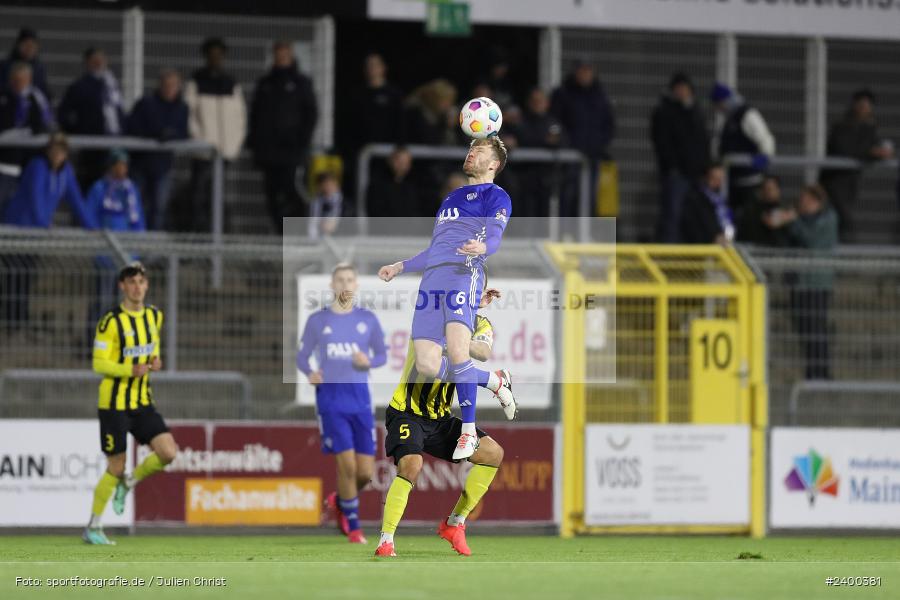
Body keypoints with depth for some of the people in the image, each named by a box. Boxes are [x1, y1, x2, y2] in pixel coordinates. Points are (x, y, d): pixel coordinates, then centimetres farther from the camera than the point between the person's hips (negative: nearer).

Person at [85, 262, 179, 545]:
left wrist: (156, 361, -1)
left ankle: (128, 483, 17)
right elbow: (98, 364, -13)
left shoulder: (154, 316, 6)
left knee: (168, 453, -11)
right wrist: (131, 370, -28)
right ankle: (93, 527, 15)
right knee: (116, 468, -3)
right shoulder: (111, 321, -14)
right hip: (114, 403, -6)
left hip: (143, 401, 6)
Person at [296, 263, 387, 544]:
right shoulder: (317, 320, 4)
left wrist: (369, 361, -11)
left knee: (366, 471, 0)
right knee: (347, 465, -12)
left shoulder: (367, 319, 8)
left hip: (359, 397, 2)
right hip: (330, 397, -2)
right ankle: (353, 526, 4)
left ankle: (340, 501, 32)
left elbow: (382, 355, 12)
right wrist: (309, 373, -13)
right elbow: (302, 356, 9)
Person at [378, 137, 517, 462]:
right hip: (432, 276, 7)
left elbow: (494, 237, -7)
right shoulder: (451, 197, 34)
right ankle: (495, 381, 18)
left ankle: (468, 432, -14)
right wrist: (400, 266, 35)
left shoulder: (495, 196, 11)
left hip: (463, 272, -7)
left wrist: (482, 247, -29)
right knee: (427, 365, -5)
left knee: (456, 353, -26)